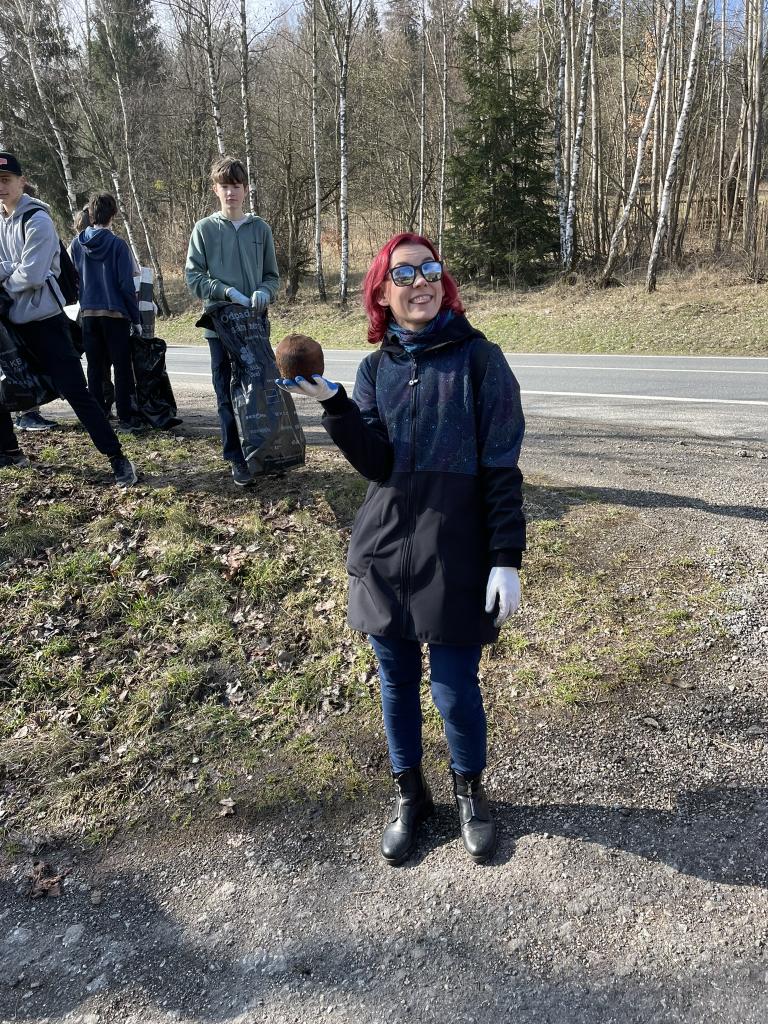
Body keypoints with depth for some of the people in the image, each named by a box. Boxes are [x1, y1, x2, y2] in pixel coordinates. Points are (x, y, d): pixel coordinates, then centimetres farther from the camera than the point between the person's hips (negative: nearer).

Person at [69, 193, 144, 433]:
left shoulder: (77, 244, 5)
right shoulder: (117, 244, -9)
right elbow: (126, 285, -9)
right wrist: (136, 318, -4)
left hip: (88, 314, 4)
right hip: (115, 314, -4)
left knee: (95, 368, 10)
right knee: (122, 367, 2)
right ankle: (125, 417, 1)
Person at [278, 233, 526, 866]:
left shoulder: (478, 359, -6)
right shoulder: (375, 369, 6)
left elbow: (502, 469, -8)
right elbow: (377, 464, -6)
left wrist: (507, 560, -12)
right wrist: (333, 403, -19)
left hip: (458, 558, -3)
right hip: (384, 553, 4)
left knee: (454, 688, 6)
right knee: (397, 683, 15)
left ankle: (470, 791, 36)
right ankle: (410, 794, 38)